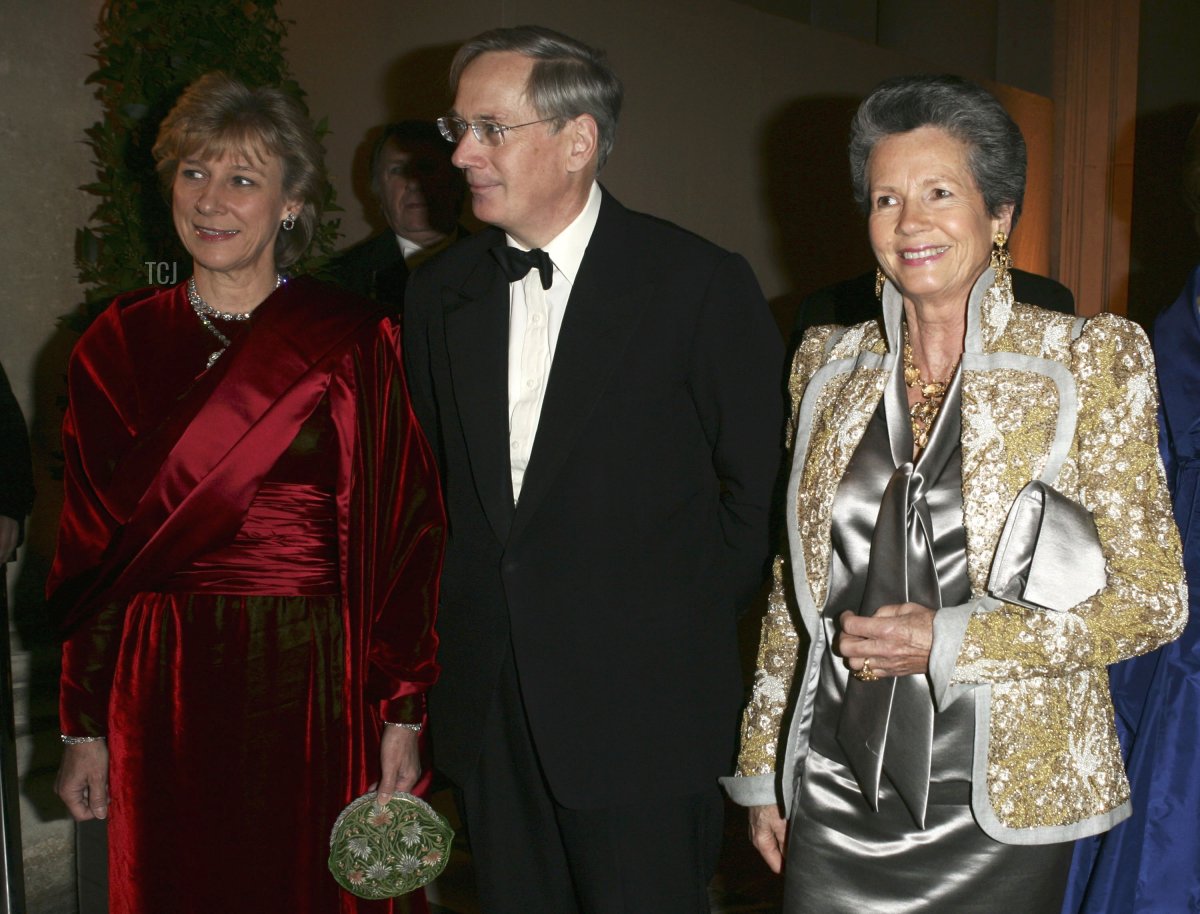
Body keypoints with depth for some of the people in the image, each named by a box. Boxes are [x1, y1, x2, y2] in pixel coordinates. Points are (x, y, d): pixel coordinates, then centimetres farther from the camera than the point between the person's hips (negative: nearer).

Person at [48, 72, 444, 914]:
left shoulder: (353, 343, -4)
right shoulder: (117, 347, 4)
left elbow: (403, 531, -5)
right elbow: (88, 550, 8)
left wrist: (401, 714, -8)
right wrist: (84, 726, 7)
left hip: (314, 685, -2)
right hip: (164, 691, 3)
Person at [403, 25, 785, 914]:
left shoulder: (703, 284, -9)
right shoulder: (441, 291, 6)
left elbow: (761, 484, -5)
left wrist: (690, 621, -3)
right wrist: (470, 621, 8)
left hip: (643, 714, -4)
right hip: (489, 705, 5)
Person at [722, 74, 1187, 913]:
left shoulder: (1094, 359, -7)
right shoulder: (827, 363, 3)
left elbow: (1151, 600, -7)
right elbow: (795, 588, 9)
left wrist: (950, 641, -17)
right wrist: (762, 768, 9)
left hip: (1001, 807, -2)